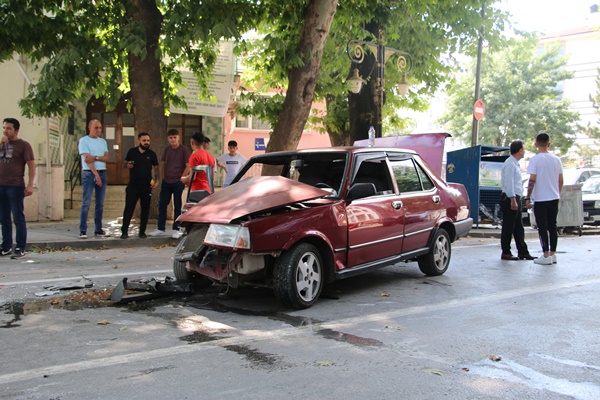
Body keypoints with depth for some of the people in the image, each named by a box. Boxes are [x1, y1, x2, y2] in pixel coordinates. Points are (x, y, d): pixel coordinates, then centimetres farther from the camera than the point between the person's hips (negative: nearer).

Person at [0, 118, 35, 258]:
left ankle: (20, 249, 3)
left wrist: (30, 185, -15)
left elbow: (32, 166, -5)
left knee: (18, 219, -2)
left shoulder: (23, 145, -1)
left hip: (15, 187, -6)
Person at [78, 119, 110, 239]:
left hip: (102, 173, 5)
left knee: (100, 203, 7)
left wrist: (95, 157, -14)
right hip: (89, 173, -5)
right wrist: (96, 175, -17)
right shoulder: (84, 140, -2)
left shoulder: (103, 141, 15)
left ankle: (98, 229, 13)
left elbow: (107, 158, 5)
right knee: (86, 203, -8)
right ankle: (83, 231, -7)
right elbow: (87, 159, -11)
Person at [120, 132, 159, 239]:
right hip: (133, 185, -1)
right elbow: (124, 164, 14)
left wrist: (156, 180, -3)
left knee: (145, 209, 5)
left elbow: (156, 168, 11)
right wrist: (127, 165, -10)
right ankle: (124, 231, 1)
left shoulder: (152, 154, 5)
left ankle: (142, 231, 15)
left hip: (146, 186, 1)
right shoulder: (132, 151, 5)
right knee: (129, 208, -4)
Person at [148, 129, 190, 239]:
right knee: (162, 204, 6)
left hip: (178, 182, -5)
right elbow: (163, 164, 17)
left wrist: (182, 178, -10)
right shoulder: (167, 149, 9)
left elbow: (188, 166, -9)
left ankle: (176, 230, 10)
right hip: (166, 182, 5)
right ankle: (160, 228, 15)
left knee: (177, 206, 2)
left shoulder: (184, 150, -7)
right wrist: (163, 177, 9)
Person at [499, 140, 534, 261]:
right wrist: (513, 200, -24)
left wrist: (516, 200, 18)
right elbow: (508, 183, -21)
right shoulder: (510, 164, -13)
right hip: (510, 199, -10)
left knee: (518, 227, 12)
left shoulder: (515, 164, 18)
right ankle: (506, 253, 2)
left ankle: (523, 252, 18)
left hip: (516, 199, 10)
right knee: (508, 227, -4)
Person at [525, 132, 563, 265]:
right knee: (552, 226, 11)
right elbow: (560, 180, 10)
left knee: (542, 227, -1)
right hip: (554, 198, 5)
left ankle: (546, 255, -2)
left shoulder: (535, 159, -10)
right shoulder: (556, 159, 6)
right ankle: (553, 254, 16)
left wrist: (528, 197, -9)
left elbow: (532, 180, -15)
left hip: (540, 199, -5)